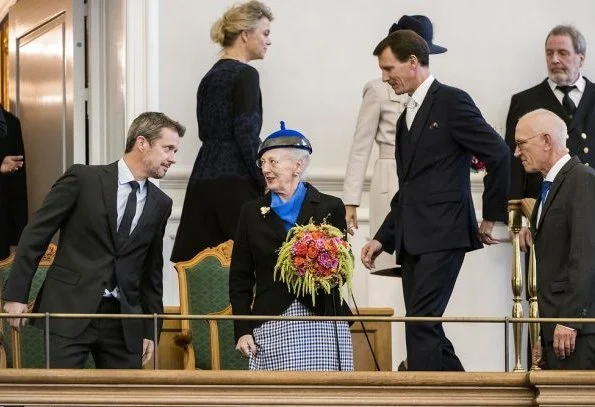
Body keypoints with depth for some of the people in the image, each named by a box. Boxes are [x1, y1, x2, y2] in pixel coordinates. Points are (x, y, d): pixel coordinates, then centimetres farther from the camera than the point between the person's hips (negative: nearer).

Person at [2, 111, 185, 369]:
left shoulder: (160, 204, 11)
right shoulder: (83, 179, -3)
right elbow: (35, 236, -2)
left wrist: (150, 331, 17)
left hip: (124, 320, 4)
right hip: (70, 311, -4)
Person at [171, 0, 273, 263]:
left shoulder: (210, 77, 16)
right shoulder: (245, 75, -7)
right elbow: (246, 136, -15)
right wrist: (265, 184, -10)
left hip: (203, 179, 8)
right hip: (235, 182, -8)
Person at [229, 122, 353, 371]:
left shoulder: (330, 208, 8)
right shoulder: (252, 213, 13)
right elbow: (240, 278, 11)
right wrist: (242, 331, 2)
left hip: (323, 324, -1)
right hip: (272, 328, 1)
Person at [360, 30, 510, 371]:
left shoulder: (452, 101, -5)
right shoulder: (407, 117, 22)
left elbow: (499, 154, -10)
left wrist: (491, 218, -6)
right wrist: (384, 239, 16)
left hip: (443, 234, -9)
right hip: (414, 240, 9)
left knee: (421, 324, -15)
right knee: (426, 329, 7)